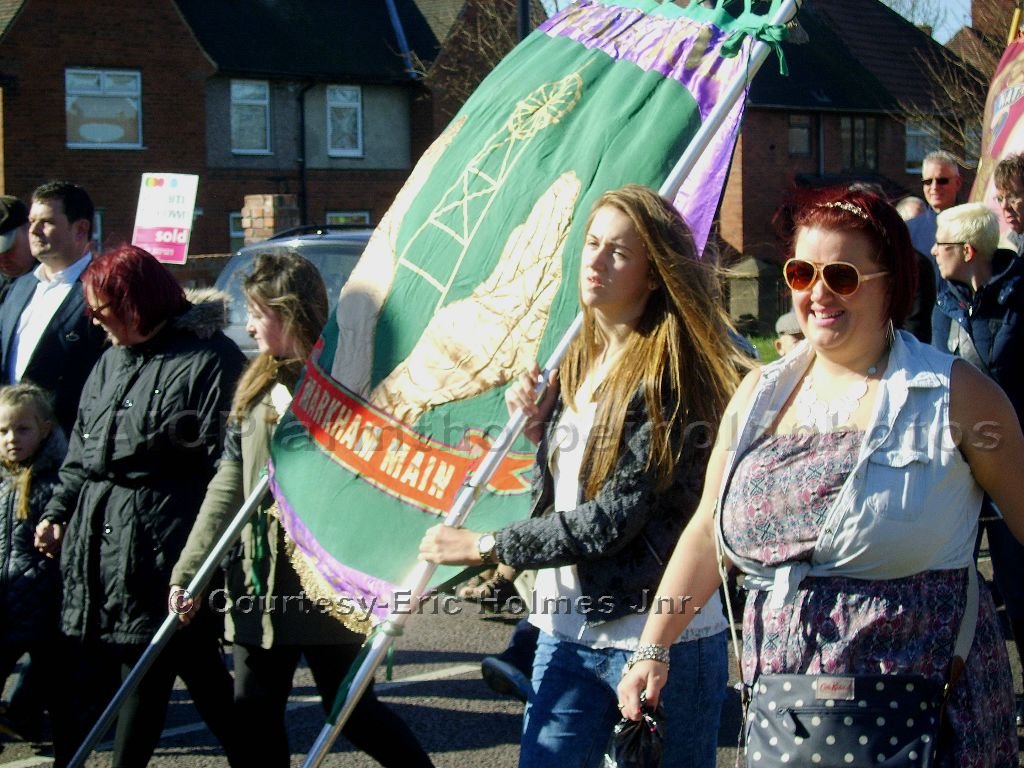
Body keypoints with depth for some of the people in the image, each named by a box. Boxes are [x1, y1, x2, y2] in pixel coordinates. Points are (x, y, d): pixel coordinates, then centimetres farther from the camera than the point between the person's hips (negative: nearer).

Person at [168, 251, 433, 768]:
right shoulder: (256, 386, 10)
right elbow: (227, 489, 7)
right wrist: (187, 571, 2)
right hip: (260, 582, 6)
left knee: (352, 712, 4)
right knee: (253, 716, 9)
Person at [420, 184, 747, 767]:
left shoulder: (673, 374, -13)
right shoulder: (579, 364, 12)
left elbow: (618, 516, -19)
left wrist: (486, 546, -12)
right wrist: (539, 427, 0)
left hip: (661, 636, -7)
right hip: (568, 631, 7)